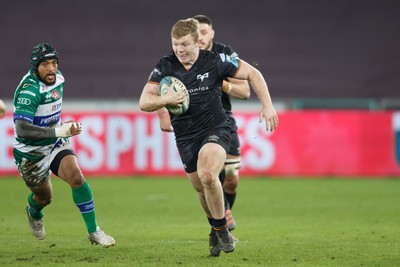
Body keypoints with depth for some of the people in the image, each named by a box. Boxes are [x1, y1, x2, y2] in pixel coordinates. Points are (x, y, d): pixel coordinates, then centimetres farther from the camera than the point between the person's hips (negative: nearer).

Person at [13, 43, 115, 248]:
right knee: (44, 196, 12)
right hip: (30, 152, -5)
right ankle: (33, 212, 52)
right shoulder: (29, 90, -29)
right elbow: (22, 130, -39)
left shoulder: (58, 78, -3)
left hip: (55, 145, 5)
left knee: (76, 177, -20)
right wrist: (57, 131, -45)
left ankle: (93, 232, -12)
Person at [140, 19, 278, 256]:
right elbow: (144, 103, -13)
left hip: (216, 129, -4)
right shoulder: (165, 67, -8)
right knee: (202, 190, 12)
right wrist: (166, 100, -34)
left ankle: (221, 229, -11)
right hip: (185, 137, 4)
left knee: (207, 175, -30)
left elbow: (252, 73, -1)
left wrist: (267, 105, -8)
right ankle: (216, 229, 41)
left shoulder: (215, 61, -12)